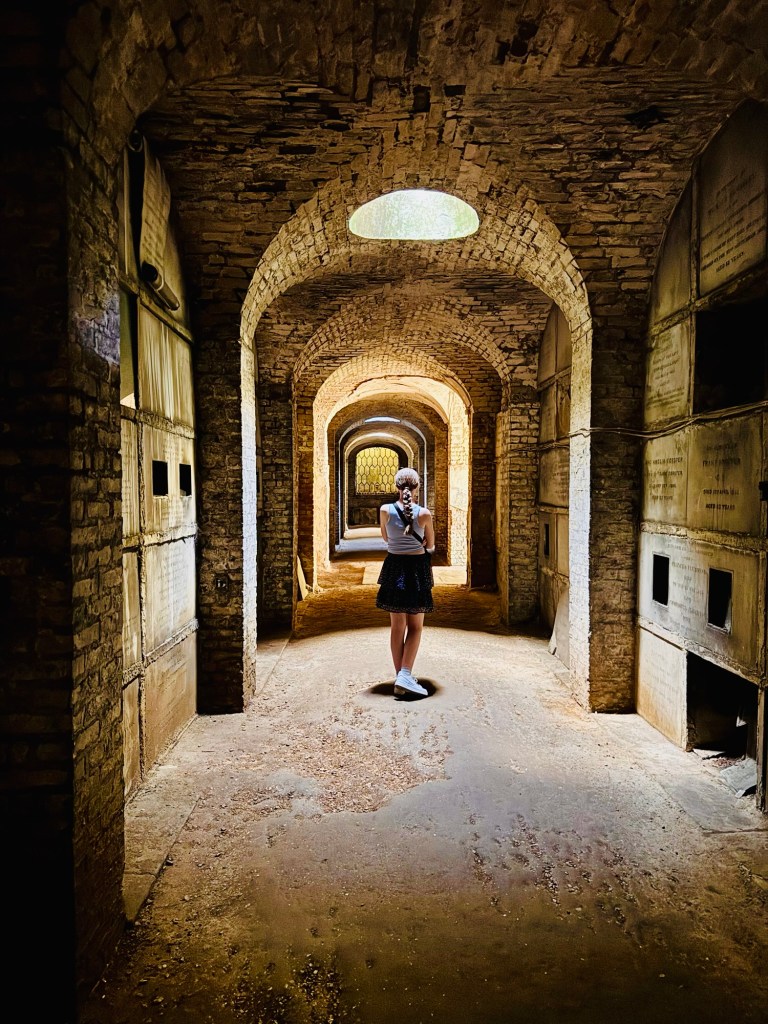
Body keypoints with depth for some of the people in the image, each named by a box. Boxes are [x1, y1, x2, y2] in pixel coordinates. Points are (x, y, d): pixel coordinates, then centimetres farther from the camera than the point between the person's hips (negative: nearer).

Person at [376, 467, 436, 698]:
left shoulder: (385, 510, -5)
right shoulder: (424, 513, -10)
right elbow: (430, 545, 3)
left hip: (394, 567, 2)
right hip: (417, 568, -2)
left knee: (397, 626, 11)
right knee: (415, 627, 7)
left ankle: (401, 677, 15)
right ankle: (405, 676, -7)